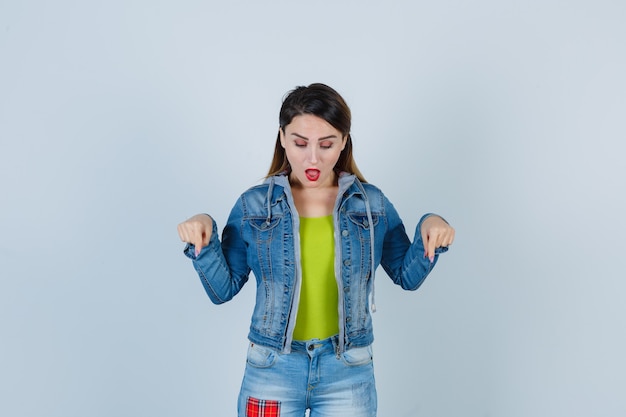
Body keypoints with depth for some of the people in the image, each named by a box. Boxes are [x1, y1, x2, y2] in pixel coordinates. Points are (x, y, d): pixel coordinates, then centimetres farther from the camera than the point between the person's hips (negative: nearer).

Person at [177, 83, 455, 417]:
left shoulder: (371, 203, -2)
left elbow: (407, 276, 6)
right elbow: (224, 289, 0)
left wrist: (428, 231, -11)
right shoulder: (254, 205, -4)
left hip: (348, 372, 1)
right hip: (272, 369, 0)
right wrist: (204, 242, -16)